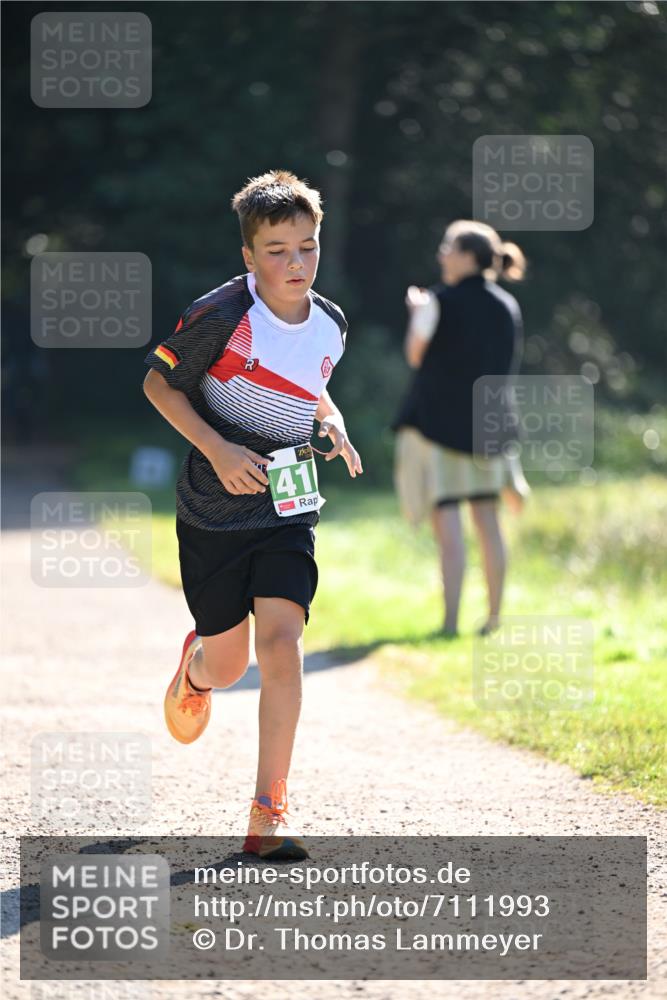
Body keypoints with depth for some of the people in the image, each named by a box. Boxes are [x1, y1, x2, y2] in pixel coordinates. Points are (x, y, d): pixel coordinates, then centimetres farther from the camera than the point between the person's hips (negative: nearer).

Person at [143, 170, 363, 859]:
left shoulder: (330, 325, 0)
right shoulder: (220, 315, -16)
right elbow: (158, 382, -6)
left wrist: (332, 422, 0)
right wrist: (217, 449, -18)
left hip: (287, 511, 2)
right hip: (213, 513, -2)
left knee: (281, 641, -16)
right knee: (228, 663, 5)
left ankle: (270, 813, -12)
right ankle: (196, 668, 47)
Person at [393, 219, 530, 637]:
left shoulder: (442, 301, -10)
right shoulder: (508, 306, 6)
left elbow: (416, 355, -2)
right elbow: (509, 365, 14)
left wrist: (416, 312, 11)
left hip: (439, 418, -5)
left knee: (447, 521, -6)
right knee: (487, 521, 11)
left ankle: (451, 620, -10)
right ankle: (494, 617, 13)